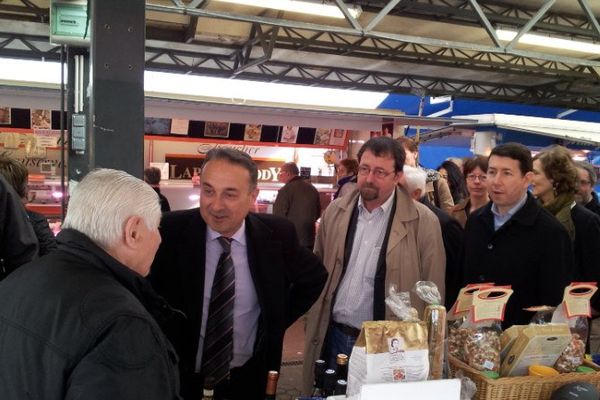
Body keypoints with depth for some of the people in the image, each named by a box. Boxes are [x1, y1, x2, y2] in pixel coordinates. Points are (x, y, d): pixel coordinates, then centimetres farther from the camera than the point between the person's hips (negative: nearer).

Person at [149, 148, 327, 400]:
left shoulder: (276, 234, -13)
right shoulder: (172, 231, -17)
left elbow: (315, 277, 3)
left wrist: (278, 321, 0)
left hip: (248, 376, 1)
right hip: (182, 374, -1)